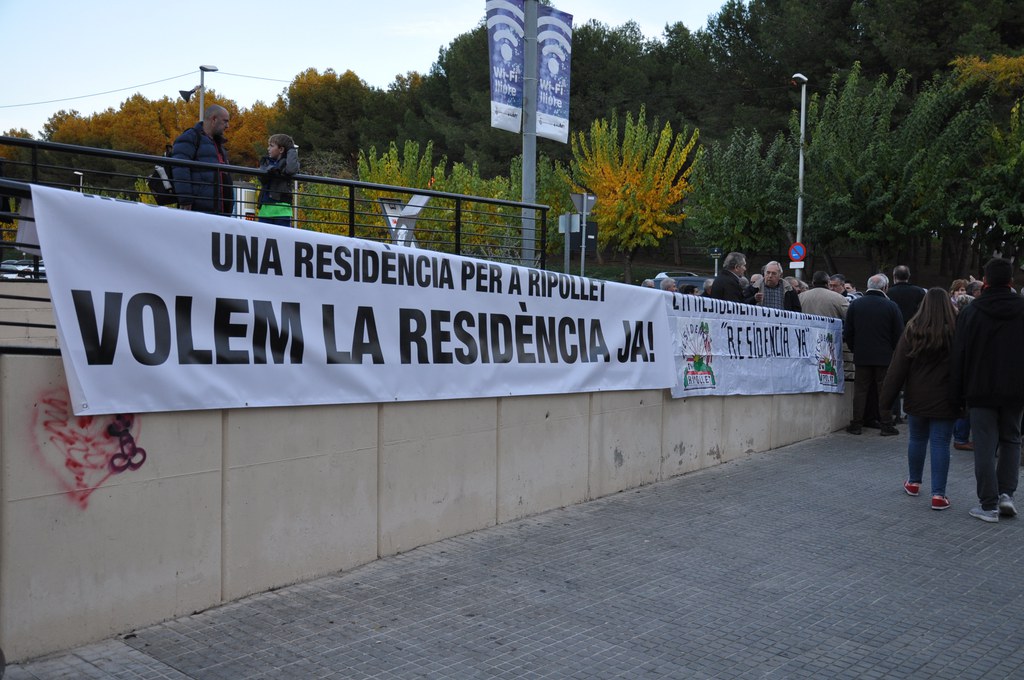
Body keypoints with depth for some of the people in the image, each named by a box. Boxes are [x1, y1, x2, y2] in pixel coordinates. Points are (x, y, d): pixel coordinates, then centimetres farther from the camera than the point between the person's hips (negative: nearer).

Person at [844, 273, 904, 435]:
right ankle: (886, 425, 8)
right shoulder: (891, 306, -8)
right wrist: (893, 350, 9)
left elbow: (847, 332, 1)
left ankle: (856, 424, 10)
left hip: (862, 355, 2)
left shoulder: (855, 304, -2)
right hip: (884, 356, -1)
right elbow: (898, 334, -5)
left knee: (860, 390, 8)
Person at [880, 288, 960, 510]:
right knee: (940, 444, 1)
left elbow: (898, 367, -6)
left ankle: (913, 482, 31)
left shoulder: (913, 330, -6)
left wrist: (886, 398, -3)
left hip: (917, 398, 1)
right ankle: (938, 494, 0)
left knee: (917, 439, 17)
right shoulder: (956, 331, -7)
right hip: (945, 400, -1)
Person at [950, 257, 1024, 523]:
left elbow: (959, 356, -4)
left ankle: (988, 505, 4)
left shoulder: (970, 312, -6)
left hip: (981, 390, -2)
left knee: (985, 446, 2)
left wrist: (957, 393, 2)